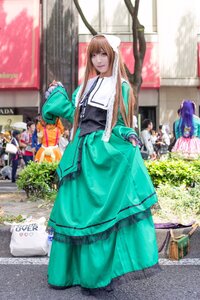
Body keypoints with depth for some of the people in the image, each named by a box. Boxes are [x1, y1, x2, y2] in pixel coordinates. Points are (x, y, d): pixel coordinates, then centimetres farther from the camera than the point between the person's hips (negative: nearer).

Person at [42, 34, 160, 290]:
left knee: (103, 211, -4)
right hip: (83, 152, 5)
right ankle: (72, 270, 24)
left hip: (106, 154, -5)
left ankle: (98, 273, 9)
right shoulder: (86, 85, 16)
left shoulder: (120, 87, 1)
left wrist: (128, 137, -20)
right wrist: (57, 92, 20)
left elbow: (119, 124, 0)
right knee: (76, 210, 9)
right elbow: (73, 114, 18)